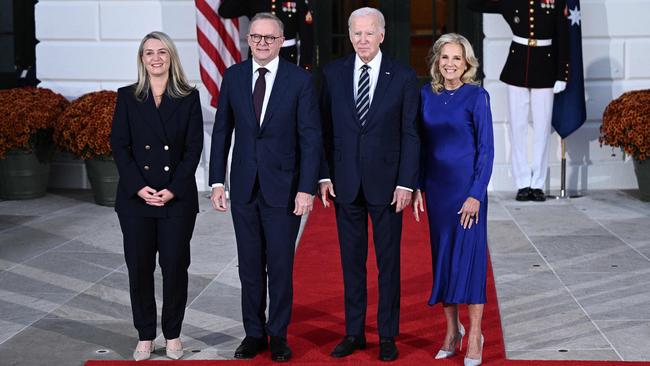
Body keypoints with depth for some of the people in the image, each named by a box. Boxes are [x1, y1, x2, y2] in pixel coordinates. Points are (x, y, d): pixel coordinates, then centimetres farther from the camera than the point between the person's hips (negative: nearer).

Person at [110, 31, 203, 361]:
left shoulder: (189, 97, 4)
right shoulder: (127, 97, 5)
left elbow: (194, 147, -1)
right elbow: (119, 146, 1)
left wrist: (173, 189, -11)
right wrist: (139, 187, -10)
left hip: (178, 197, -1)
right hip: (136, 197, 1)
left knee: (175, 266, 2)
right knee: (139, 268, 4)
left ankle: (173, 334, 16)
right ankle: (145, 336, 15)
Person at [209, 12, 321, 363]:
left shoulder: (300, 79, -6)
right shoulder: (233, 76, 3)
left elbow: (311, 137, -7)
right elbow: (222, 132, 7)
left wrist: (307, 188, -12)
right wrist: (217, 181, 1)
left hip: (283, 187, -3)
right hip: (243, 187, 3)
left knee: (280, 267, 4)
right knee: (249, 266, 10)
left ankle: (278, 335, 17)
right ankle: (253, 333, 21)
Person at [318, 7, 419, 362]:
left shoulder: (403, 76, -3)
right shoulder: (333, 73, 3)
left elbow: (410, 134, -4)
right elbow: (325, 128, 5)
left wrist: (405, 183, -9)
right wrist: (324, 175, -1)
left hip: (386, 182, -2)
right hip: (345, 182, 2)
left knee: (388, 262, 6)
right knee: (351, 261, 10)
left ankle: (387, 336, 16)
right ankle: (354, 332, 20)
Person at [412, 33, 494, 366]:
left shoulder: (476, 96, -7)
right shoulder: (426, 94, 5)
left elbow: (486, 149, -9)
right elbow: (422, 145, 10)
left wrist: (476, 194, -14)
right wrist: (417, 187, 4)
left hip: (467, 185, -4)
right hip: (436, 186, 5)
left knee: (469, 256, -2)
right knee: (442, 256, 9)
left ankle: (474, 337, 7)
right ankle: (451, 330, 22)